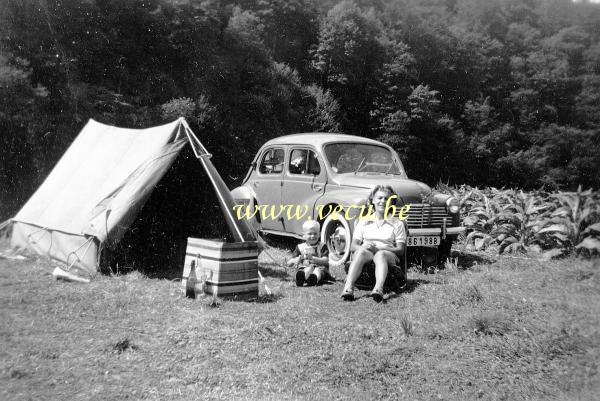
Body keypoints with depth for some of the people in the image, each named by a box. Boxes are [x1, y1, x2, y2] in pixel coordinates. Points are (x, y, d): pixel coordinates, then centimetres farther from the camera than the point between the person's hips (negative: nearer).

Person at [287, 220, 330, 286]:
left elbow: (325, 261, -6)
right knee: (310, 267, -32)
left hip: (320, 268, 0)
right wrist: (294, 260, -16)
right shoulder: (300, 247, 14)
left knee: (317, 270, -33)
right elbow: (289, 263, 10)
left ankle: (314, 278, -69)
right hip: (305, 268, 1)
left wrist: (312, 258, -22)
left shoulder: (322, 246, 12)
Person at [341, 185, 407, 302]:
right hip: (365, 254, 1)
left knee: (380, 254, -36)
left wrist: (380, 248, -13)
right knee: (361, 251, -34)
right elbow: (353, 246, 10)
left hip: (388, 256, -1)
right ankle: (348, 288, -51)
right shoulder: (363, 221, 18)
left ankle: (378, 288, -60)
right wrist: (363, 246, -14)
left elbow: (400, 250, 4)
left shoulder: (397, 223, 14)